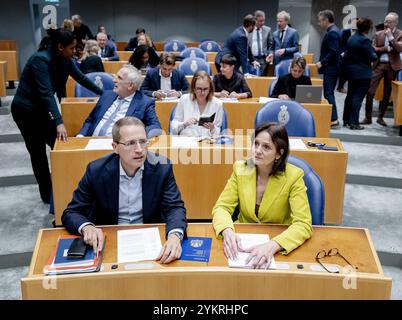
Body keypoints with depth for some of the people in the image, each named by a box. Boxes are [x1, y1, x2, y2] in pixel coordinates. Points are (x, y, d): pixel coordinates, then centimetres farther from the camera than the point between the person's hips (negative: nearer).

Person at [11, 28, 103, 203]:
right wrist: (59, 122, -42)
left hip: (40, 109, 8)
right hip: (25, 110, -8)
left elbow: (80, 77, 9)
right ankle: (48, 195, 14)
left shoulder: (63, 58, -4)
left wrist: (103, 93, 13)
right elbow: (46, 93, -35)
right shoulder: (40, 60, -27)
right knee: (38, 153, 1)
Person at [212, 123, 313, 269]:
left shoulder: (293, 177, -14)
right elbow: (222, 207, -7)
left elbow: (303, 224, -20)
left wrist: (272, 245, -37)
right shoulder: (241, 169, -6)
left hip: (279, 248, -1)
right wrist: (228, 231, -28)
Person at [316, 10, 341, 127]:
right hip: (332, 67, 10)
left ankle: (333, 119, -4)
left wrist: (322, 62, -17)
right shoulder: (334, 31, 14)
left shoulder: (332, 33, -17)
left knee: (328, 93, -7)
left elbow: (333, 52, -24)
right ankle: (331, 117, 19)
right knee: (329, 93, 13)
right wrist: (323, 62, 15)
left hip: (330, 68, -10)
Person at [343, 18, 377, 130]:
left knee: (350, 95, 15)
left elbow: (347, 53, 13)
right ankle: (354, 123, -3)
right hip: (362, 73, -8)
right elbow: (372, 57, -16)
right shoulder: (365, 40, -17)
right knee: (358, 97, -4)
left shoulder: (352, 38, 8)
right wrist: (375, 54, 4)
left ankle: (346, 120, 21)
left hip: (350, 70, 8)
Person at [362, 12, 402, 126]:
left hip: (392, 66, -1)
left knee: (387, 93, 6)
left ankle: (381, 117, 18)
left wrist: (391, 37, -17)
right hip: (379, 65, 1)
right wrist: (387, 48, -13)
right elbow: (373, 49, -2)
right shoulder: (378, 34, 8)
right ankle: (368, 117, 1)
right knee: (370, 91, -7)